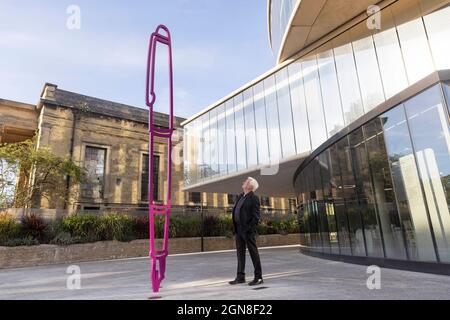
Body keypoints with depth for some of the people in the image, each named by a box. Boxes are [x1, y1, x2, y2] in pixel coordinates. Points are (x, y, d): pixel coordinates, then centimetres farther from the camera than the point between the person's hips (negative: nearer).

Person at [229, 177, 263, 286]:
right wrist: (235, 228, 12)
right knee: (240, 253, 13)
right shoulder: (241, 196, 14)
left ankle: (258, 277, 12)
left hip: (248, 230, -8)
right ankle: (240, 277, 23)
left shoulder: (254, 198, -9)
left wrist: (249, 229, -18)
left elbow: (256, 216, -13)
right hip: (238, 230, 8)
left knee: (253, 253, 2)